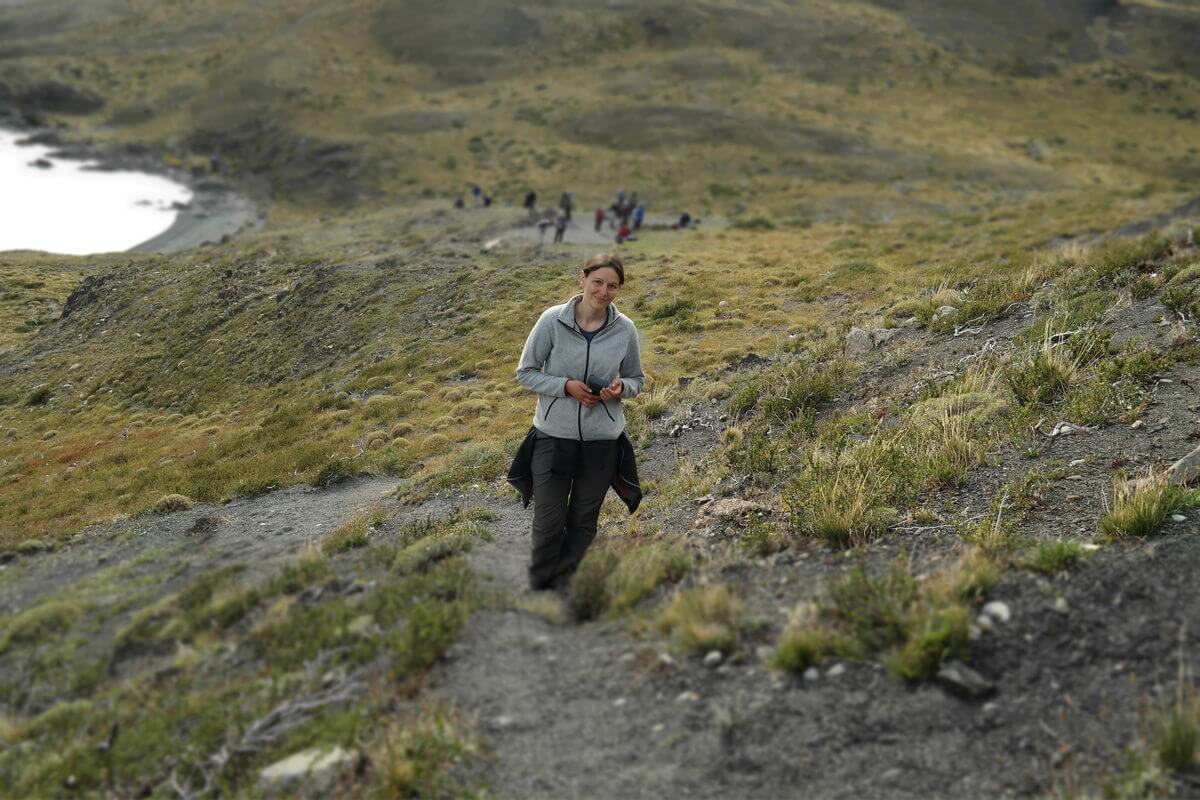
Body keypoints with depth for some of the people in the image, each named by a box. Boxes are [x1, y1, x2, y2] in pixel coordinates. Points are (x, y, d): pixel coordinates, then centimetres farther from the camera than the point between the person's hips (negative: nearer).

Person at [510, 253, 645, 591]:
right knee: (548, 523, 6)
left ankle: (563, 584, 31)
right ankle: (538, 585, 28)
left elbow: (636, 379, 7)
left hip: (602, 442, 2)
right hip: (553, 437, -2)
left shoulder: (626, 329, -6)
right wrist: (566, 386, -19)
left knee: (583, 521, 15)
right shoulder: (552, 320, -12)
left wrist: (621, 388, -16)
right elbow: (525, 373, -5)